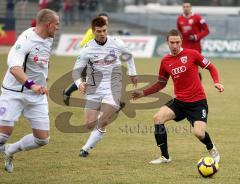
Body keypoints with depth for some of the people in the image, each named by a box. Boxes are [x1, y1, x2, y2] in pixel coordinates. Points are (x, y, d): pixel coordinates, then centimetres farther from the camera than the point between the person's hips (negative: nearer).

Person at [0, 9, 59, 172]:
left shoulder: (49, 40, 4)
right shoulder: (26, 40, -22)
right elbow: (14, 67, -37)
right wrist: (31, 85, -51)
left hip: (38, 96, 7)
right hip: (14, 93, -7)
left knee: (43, 139, 3)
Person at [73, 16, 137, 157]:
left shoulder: (117, 43, -4)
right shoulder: (87, 49, -7)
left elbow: (128, 56, 18)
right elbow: (77, 70, -3)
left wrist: (133, 73, 22)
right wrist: (79, 83, -22)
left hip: (112, 88, -1)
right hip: (94, 89, 1)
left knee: (102, 123, -15)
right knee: (90, 124, -3)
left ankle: (86, 148, -1)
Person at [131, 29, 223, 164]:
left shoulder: (192, 54, -7)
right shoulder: (165, 61, 5)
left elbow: (211, 67, 3)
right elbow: (161, 84, 17)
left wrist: (217, 82, -13)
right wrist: (143, 93, 8)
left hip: (198, 102, -4)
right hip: (179, 101, 4)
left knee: (199, 133, -20)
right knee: (158, 118, -18)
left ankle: (212, 150, 18)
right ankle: (165, 157, -5)